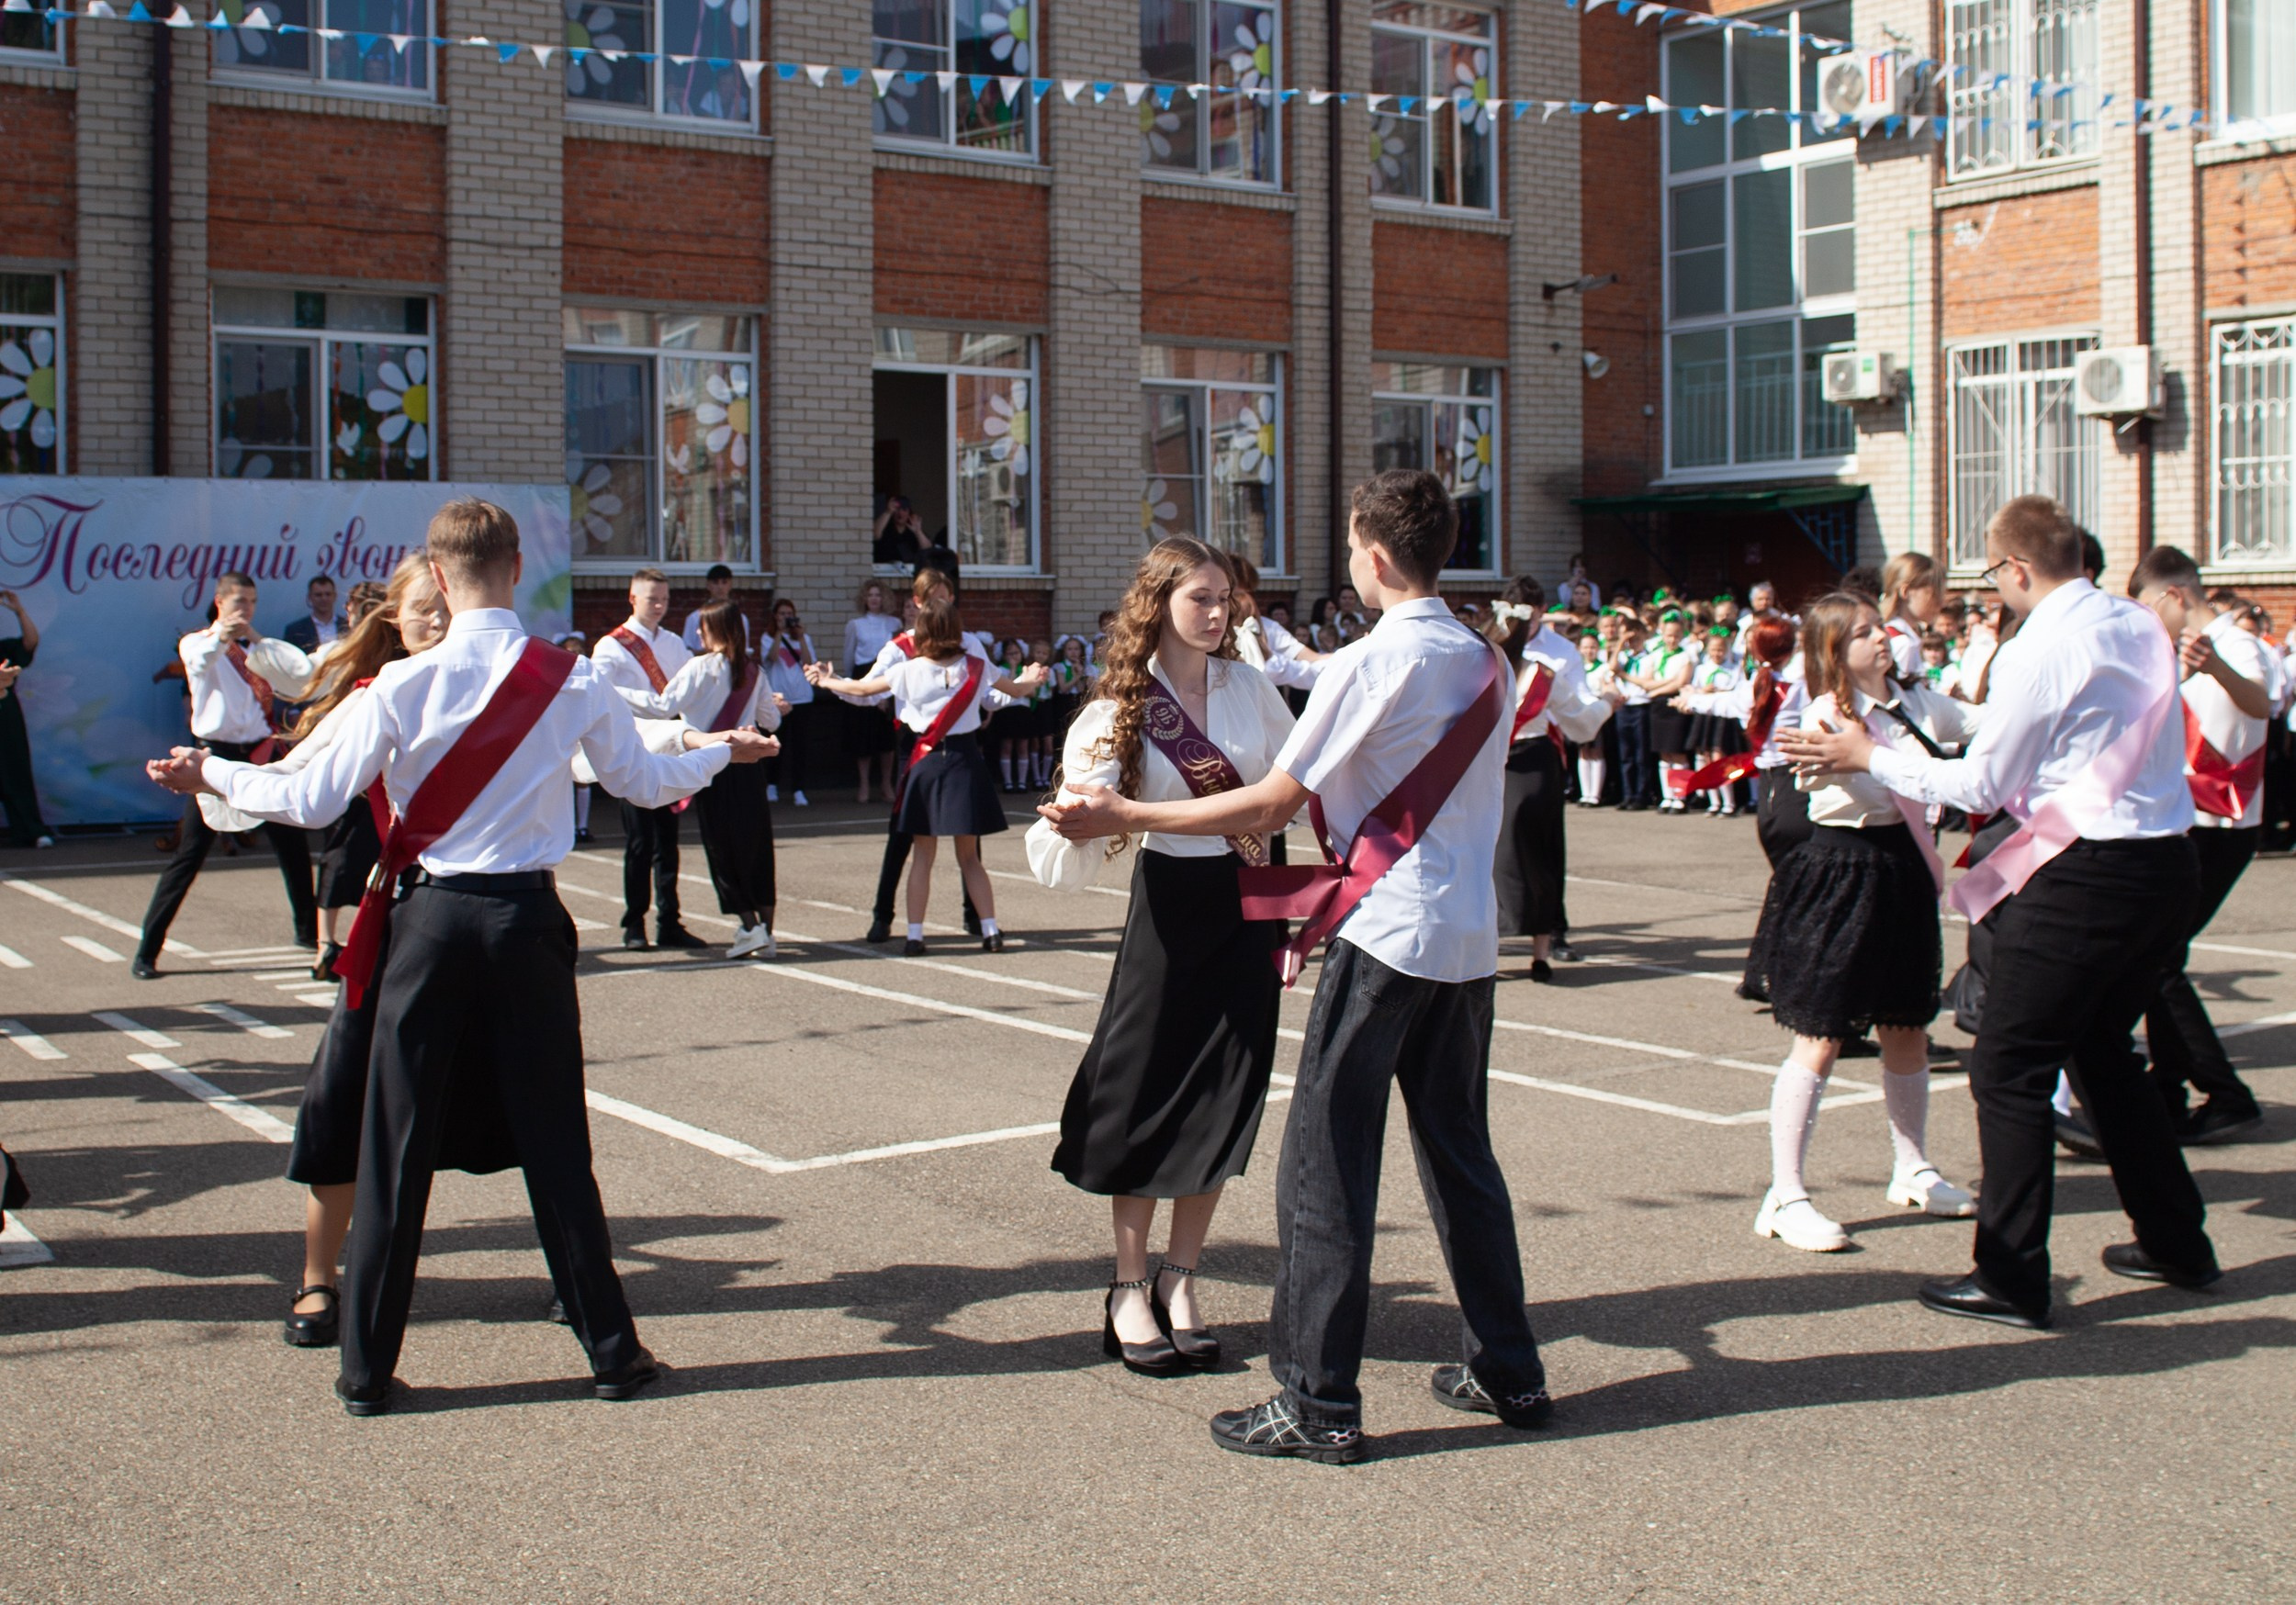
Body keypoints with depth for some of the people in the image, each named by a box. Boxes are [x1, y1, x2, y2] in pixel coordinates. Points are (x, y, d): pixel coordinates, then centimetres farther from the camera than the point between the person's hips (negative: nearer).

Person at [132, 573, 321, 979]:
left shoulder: (259, 650, 14)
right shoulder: (197, 643, 2)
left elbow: (302, 676, -1)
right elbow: (199, 660, -24)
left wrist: (258, 639, -8)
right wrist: (221, 637, -45)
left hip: (261, 755, 5)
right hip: (218, 754, -5)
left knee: (293, 845, 13)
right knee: (188, 856, -7)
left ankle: (309, 931, 31)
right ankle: (146, 951, -3)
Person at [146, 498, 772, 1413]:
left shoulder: (403, 686, -9)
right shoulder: (573, 682, -3)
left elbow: (315, 800, -4)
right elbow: (644, 783, 9)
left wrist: (212, 776, 13)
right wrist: (722, 752, 29)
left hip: (431, 920, -1)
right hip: (529, 920, 1)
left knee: (397, 1143, 7)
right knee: (555, 1143, 9)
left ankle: (367, 1370, 13)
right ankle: (611, 1349, 15)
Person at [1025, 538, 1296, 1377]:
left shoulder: (1249, 685, 0)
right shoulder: (1123, 708, -9)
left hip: (1248, 905, 3)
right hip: (1171, 905, -3)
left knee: (1223, 1097, 4)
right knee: (1147, 1092, 1)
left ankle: (1179, 1281, 17)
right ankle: (1129, 1290, 13)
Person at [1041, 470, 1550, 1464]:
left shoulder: (1369, 665, -12)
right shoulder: (1487, 664, 10)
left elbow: (1276, 805, -12)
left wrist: (1127, 816, -7)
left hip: (1387, 933, -8)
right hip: (1470, 934, 8)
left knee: (1327, 1161, -2)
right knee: (1459, 1150, 17)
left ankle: (1320, 1402, 0)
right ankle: (1508, 1372, 23)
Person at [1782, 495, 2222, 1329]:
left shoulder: (2037, 652, -14)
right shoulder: (2143, 627, 9)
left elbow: (1981, 786, -8)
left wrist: (1869, 757, 1)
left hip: (2085, 875, -8)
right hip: (2169, 859, 9)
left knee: (2009, 1070, -1)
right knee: (2104, 1051, 23)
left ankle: (2012, 1277, 0)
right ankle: (2177, 1244, 31)